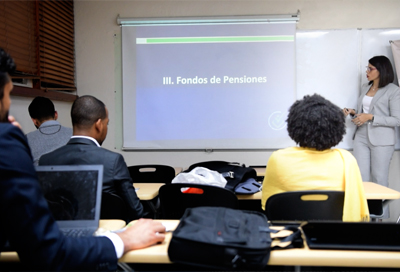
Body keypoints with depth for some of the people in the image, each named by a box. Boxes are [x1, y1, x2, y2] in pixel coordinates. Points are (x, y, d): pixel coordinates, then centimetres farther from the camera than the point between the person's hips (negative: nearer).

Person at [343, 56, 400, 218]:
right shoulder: (365, 88, 12)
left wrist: (370, 117, -18)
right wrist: (353, 113, 1)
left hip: (381, 140, -6)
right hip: (361, 138, 6)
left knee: (379, 179, 2)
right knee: (360, 177, 6)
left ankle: (382, 217, 15)